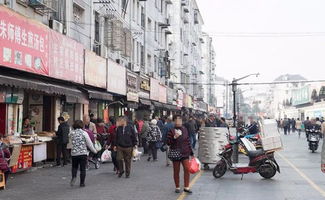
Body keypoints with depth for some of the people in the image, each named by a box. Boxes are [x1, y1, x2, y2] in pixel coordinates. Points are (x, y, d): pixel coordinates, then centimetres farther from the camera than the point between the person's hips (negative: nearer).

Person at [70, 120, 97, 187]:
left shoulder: (71, 133, 0)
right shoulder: (84, 133, -7)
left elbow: (72, 142, 12)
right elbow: (89, 144, -2)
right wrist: (94, 151, 11)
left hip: (74, 153, 2)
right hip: (83, 153, -2)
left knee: (74, 167, 20)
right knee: (82, 169, 6)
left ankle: (74, 177, -4)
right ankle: (82, 183, 10)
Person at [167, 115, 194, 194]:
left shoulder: (184, 129, 7)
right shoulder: (171, 130, -6)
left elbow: (188, 141, 12)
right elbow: (168, 142, -9)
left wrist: (191, 152, 12)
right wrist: (174, 137, -24)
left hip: (185, 153, 3)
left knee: (187, 169, -4)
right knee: (176, 171, 6)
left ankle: (186, 187, 8)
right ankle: (177, 187, 20)